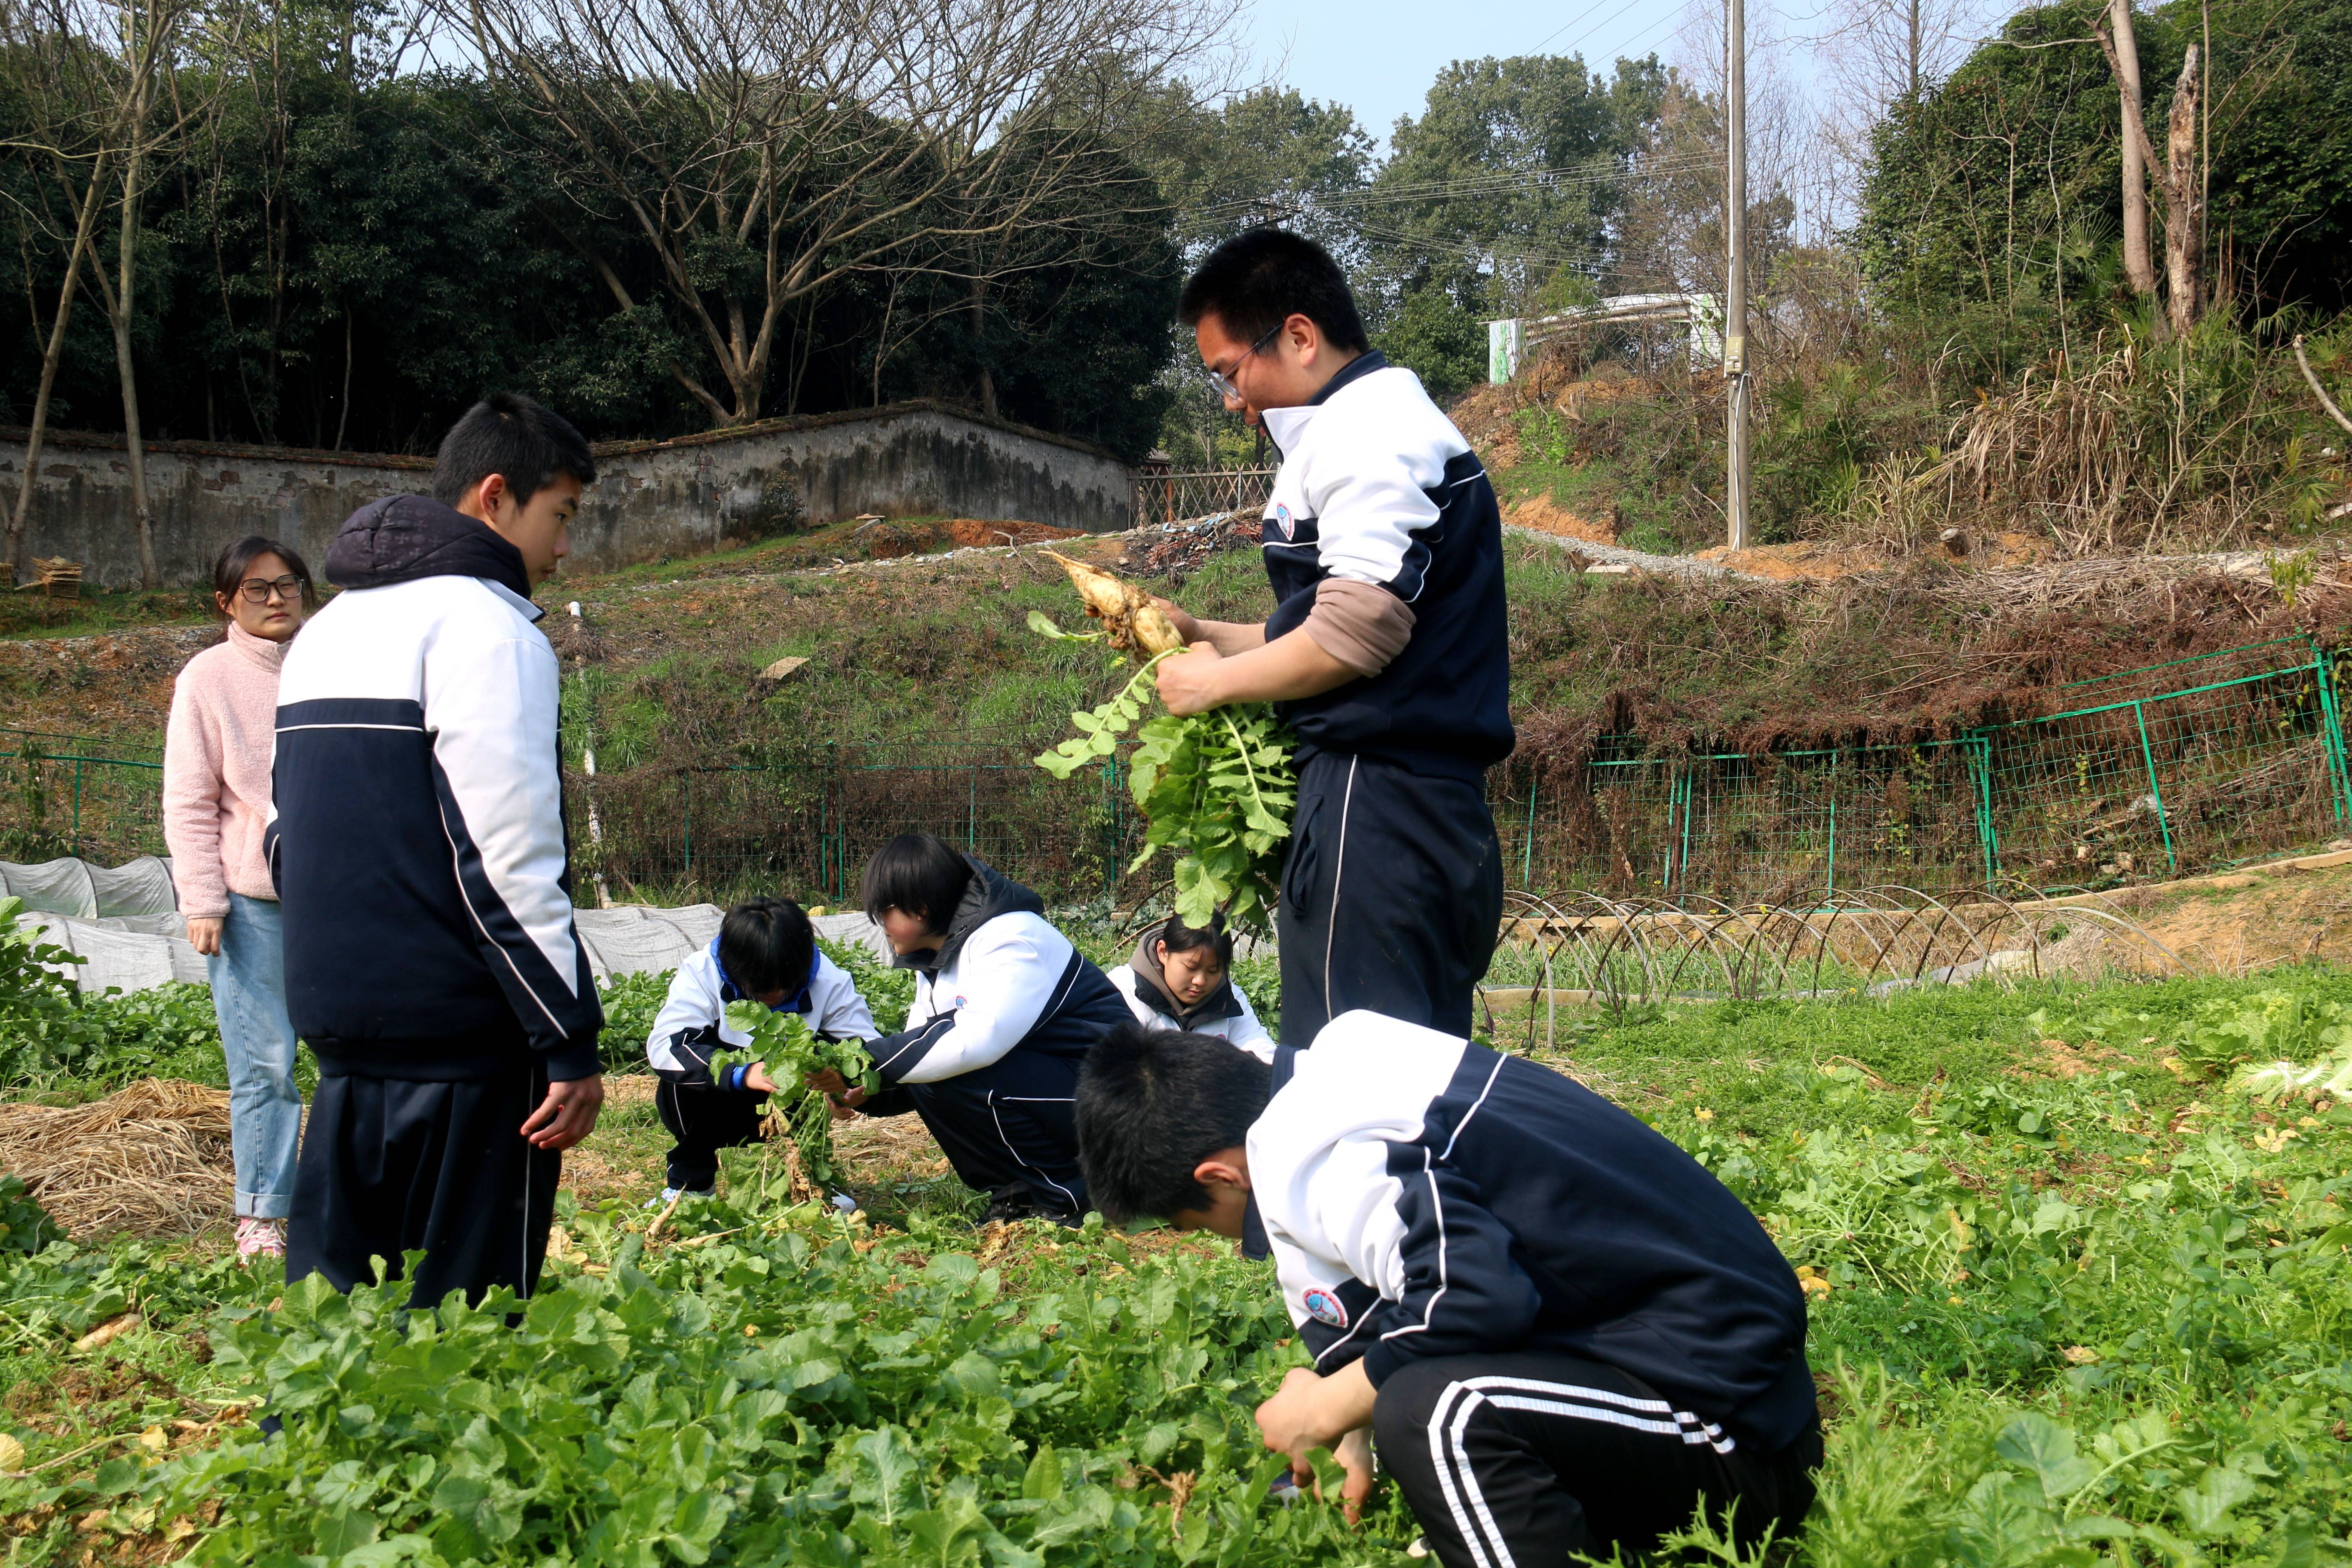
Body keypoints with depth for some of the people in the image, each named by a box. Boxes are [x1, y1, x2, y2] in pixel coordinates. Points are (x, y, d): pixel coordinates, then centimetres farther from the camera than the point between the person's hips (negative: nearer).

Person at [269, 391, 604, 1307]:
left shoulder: (329, 628, 19)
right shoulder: (480, 623, -10)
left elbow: (287, 838, 23)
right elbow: (505, 852, -17)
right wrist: (572, 1039, -14)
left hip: (340, 1025, 9)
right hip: (459, 1036, -8)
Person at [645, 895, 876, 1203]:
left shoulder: (828, 980, -16)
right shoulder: (701, 973, -21)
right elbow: (662, 1045, -34)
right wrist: (740, 1074, -48)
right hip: (717, 1114, -1)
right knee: (685, 1063, -32)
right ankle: (690, 1180, -10)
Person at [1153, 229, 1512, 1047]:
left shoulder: (1364, 427, -9)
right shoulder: (1399, 420, 24)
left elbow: (1358, 631, -18)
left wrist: (1217, 681, -5)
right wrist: (1199, 634, 18)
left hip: (1374, 800, -11)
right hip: (1439, 815, 11)